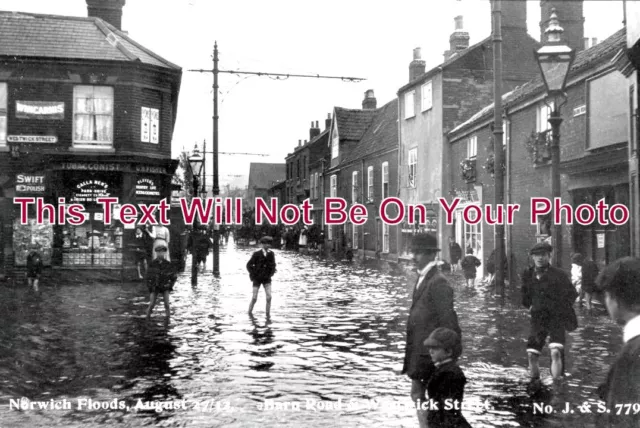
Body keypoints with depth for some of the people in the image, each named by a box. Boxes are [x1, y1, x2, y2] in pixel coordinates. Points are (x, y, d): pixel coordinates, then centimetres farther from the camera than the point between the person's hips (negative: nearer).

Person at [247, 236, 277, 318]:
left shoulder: (271, 254, -3)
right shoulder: (256, 254, -11)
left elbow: (273, 265, 12)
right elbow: (249, 265, -3)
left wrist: (270, 274, 4)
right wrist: (253, 275, -5)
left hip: (267, 279, 2)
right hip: (257, 279, -2)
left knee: (269, 297, -13)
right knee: (254, 298, -2)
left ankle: (268, 314, -2)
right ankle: (249, 312, 22)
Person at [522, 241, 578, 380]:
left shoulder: (558, 274, -8)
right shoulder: (528, 274, 3)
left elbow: (571, 294, 4)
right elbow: (525, 295, 21)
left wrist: (561, 308, 0)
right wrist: (530, 305, 10)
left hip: (556, 317, -3)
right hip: (537, 318, 4)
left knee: (556, 352, -22)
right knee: (531, 354, -2)